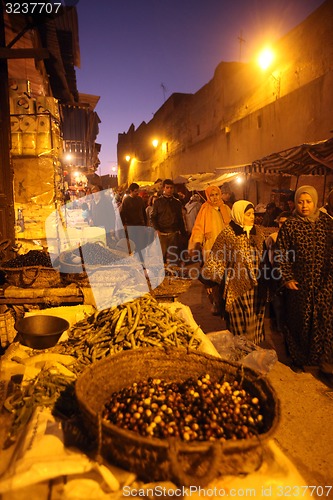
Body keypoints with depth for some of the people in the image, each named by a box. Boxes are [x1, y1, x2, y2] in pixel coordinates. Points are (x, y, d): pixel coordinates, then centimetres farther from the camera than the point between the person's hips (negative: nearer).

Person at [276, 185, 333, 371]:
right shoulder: (290, 225, -5)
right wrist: (287, 278, -9)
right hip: (299, 283, -2)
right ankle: (298, 358, 28)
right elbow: (282, 254, -6)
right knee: (299, 321, 9)